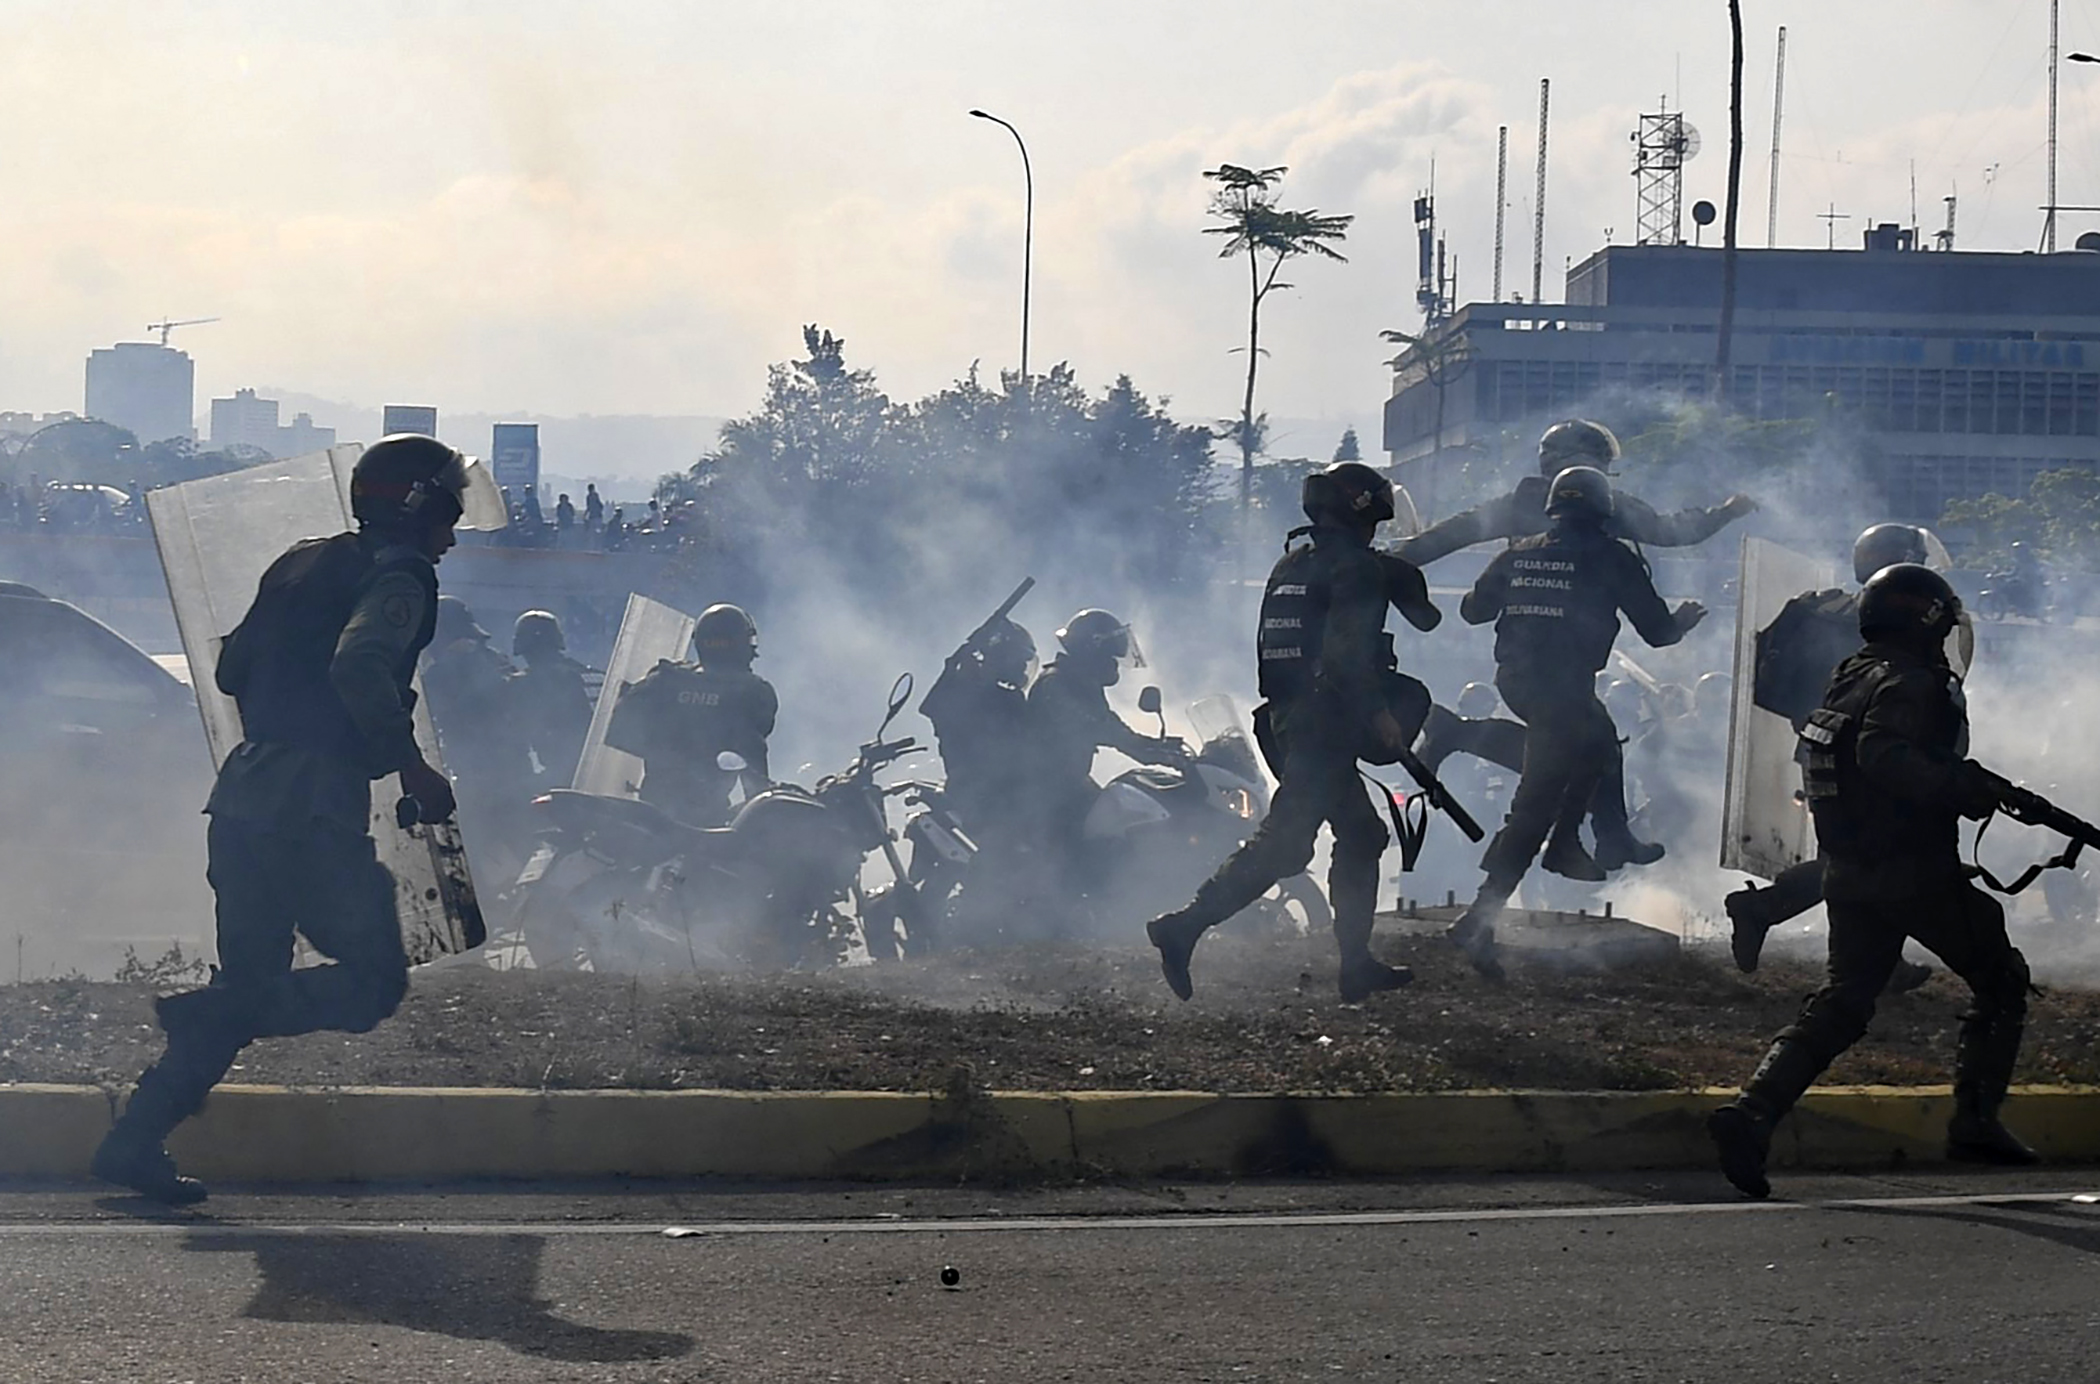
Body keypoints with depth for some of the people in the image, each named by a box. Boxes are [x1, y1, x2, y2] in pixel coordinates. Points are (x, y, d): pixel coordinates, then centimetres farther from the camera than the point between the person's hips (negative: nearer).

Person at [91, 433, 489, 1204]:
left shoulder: (301, 564, 20)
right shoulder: (400, 574, -5)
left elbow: (231, 669, 24)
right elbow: (359, 664, -23)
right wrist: (410, 764, -17)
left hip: (244, 793, 9)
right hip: (314, 807, -9)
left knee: (250, 982, 13)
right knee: (374, 981, -2)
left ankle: (135, 1142, 6)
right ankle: (207, 1016, -17)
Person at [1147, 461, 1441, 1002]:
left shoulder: (1289, 564, 18)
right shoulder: (1356, 567, -8)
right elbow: (1348, 651, -19)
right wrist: (1379, 711, -16)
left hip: (1286, 719, 9)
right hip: (1327, 724, -9)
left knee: (1362, 834, 16)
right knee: (1283, 842, -13)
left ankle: (1356, 963, 16)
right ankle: (1185, 926, -21)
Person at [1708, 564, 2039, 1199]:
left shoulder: (1852, 676, 14)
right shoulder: (1910, 682, -14)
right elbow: (1885, 755, -31)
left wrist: (1970, 783, 22)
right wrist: (1974, 789, -29)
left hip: (1848, 872, 8)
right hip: (1914, 873, -8)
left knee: (1841, 1003, 8)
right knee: (2001, 982, 10)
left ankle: (1752, 1110, -9)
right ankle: (1975, 1121, 7)